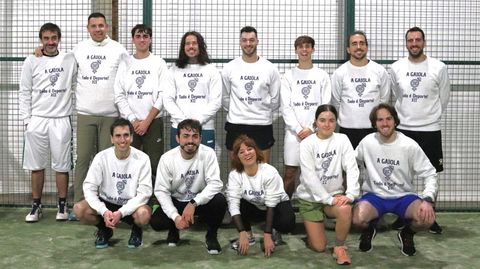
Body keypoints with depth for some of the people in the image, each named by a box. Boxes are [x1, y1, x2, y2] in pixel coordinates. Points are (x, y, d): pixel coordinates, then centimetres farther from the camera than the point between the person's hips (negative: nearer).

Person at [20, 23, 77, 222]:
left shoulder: (70, 60, 3)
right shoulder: (31, 61, 4)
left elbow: (76, 86, 6)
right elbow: (25, 93, 5)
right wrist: (26, 119, -1)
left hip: (61, 119, 0)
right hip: (37, 119, 1)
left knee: (62, 165, 3)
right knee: (36, 165, 6)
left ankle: (62, 205, 15)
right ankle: (36, 206, 17)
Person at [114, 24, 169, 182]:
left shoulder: (159, 63, 4)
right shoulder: (125, 64, 10)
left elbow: (163, 95, -3)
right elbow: (119, 95, 4)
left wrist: (147, 121, -9)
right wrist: (133, 120, -7)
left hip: (153, 122, -2)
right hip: (129, 122, 2)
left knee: (154, 163, -4)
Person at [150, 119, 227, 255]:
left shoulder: (208, 153, -18)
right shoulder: (167, 158, -16)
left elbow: (215, 183, -24)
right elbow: (161, 191, -14)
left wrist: (193, 203, -36)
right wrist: (175, 216, -26)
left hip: (201, 201, -1)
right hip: (176, 202, 1)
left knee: (220, 201, -31)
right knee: (155, 222, -24)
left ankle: (211, 235, -2)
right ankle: (174, 230, 13)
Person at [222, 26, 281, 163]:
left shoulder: (270, 68, 1)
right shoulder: (229, 68, 1)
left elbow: (275, 99, 7)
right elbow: (225, 97, 8)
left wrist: (263, 113, 10)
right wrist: (236, 112, 11)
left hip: (262, 125, 0)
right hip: (235, 125, 0)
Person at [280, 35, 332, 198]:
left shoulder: (322, 76, 7)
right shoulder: (288, 76, 8)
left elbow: (325, 106, 1)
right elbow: (286, 107, 1)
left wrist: (311, 128, -9)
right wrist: (298, 129, -9)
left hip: (315, 131, 0)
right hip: (293, 131, 0)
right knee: (290, 172, 1)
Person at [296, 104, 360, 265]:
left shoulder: (342, 139, -4)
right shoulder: (307, 144, -10)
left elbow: (351, 168, -12)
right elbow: (309, 177, -16)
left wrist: (350, 194, -26)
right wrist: (328, 199, -22)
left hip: (335, 194, 1)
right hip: (310, 197, -1)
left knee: (346, 209, -34)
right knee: (319, 247, -5)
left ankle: (339, 247, -10)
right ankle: (311, 228, 30)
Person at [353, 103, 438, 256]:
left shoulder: (409, 145, -11)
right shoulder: (367, 142, -7)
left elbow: (429, 174, -8)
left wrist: (428, 200, -24)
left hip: (403, 196, 0)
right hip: (375, 195, 0)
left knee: (427, 218, -30)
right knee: (357, 219, -31)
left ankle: (407, 234, 8)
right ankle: (369, 230, 10)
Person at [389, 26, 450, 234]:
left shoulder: (439, 68, -6)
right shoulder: (396, 68, 0)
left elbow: (444, 99, 4)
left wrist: (430, 117, 11)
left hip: (430, 129, -1)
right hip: (403, 129, 2)